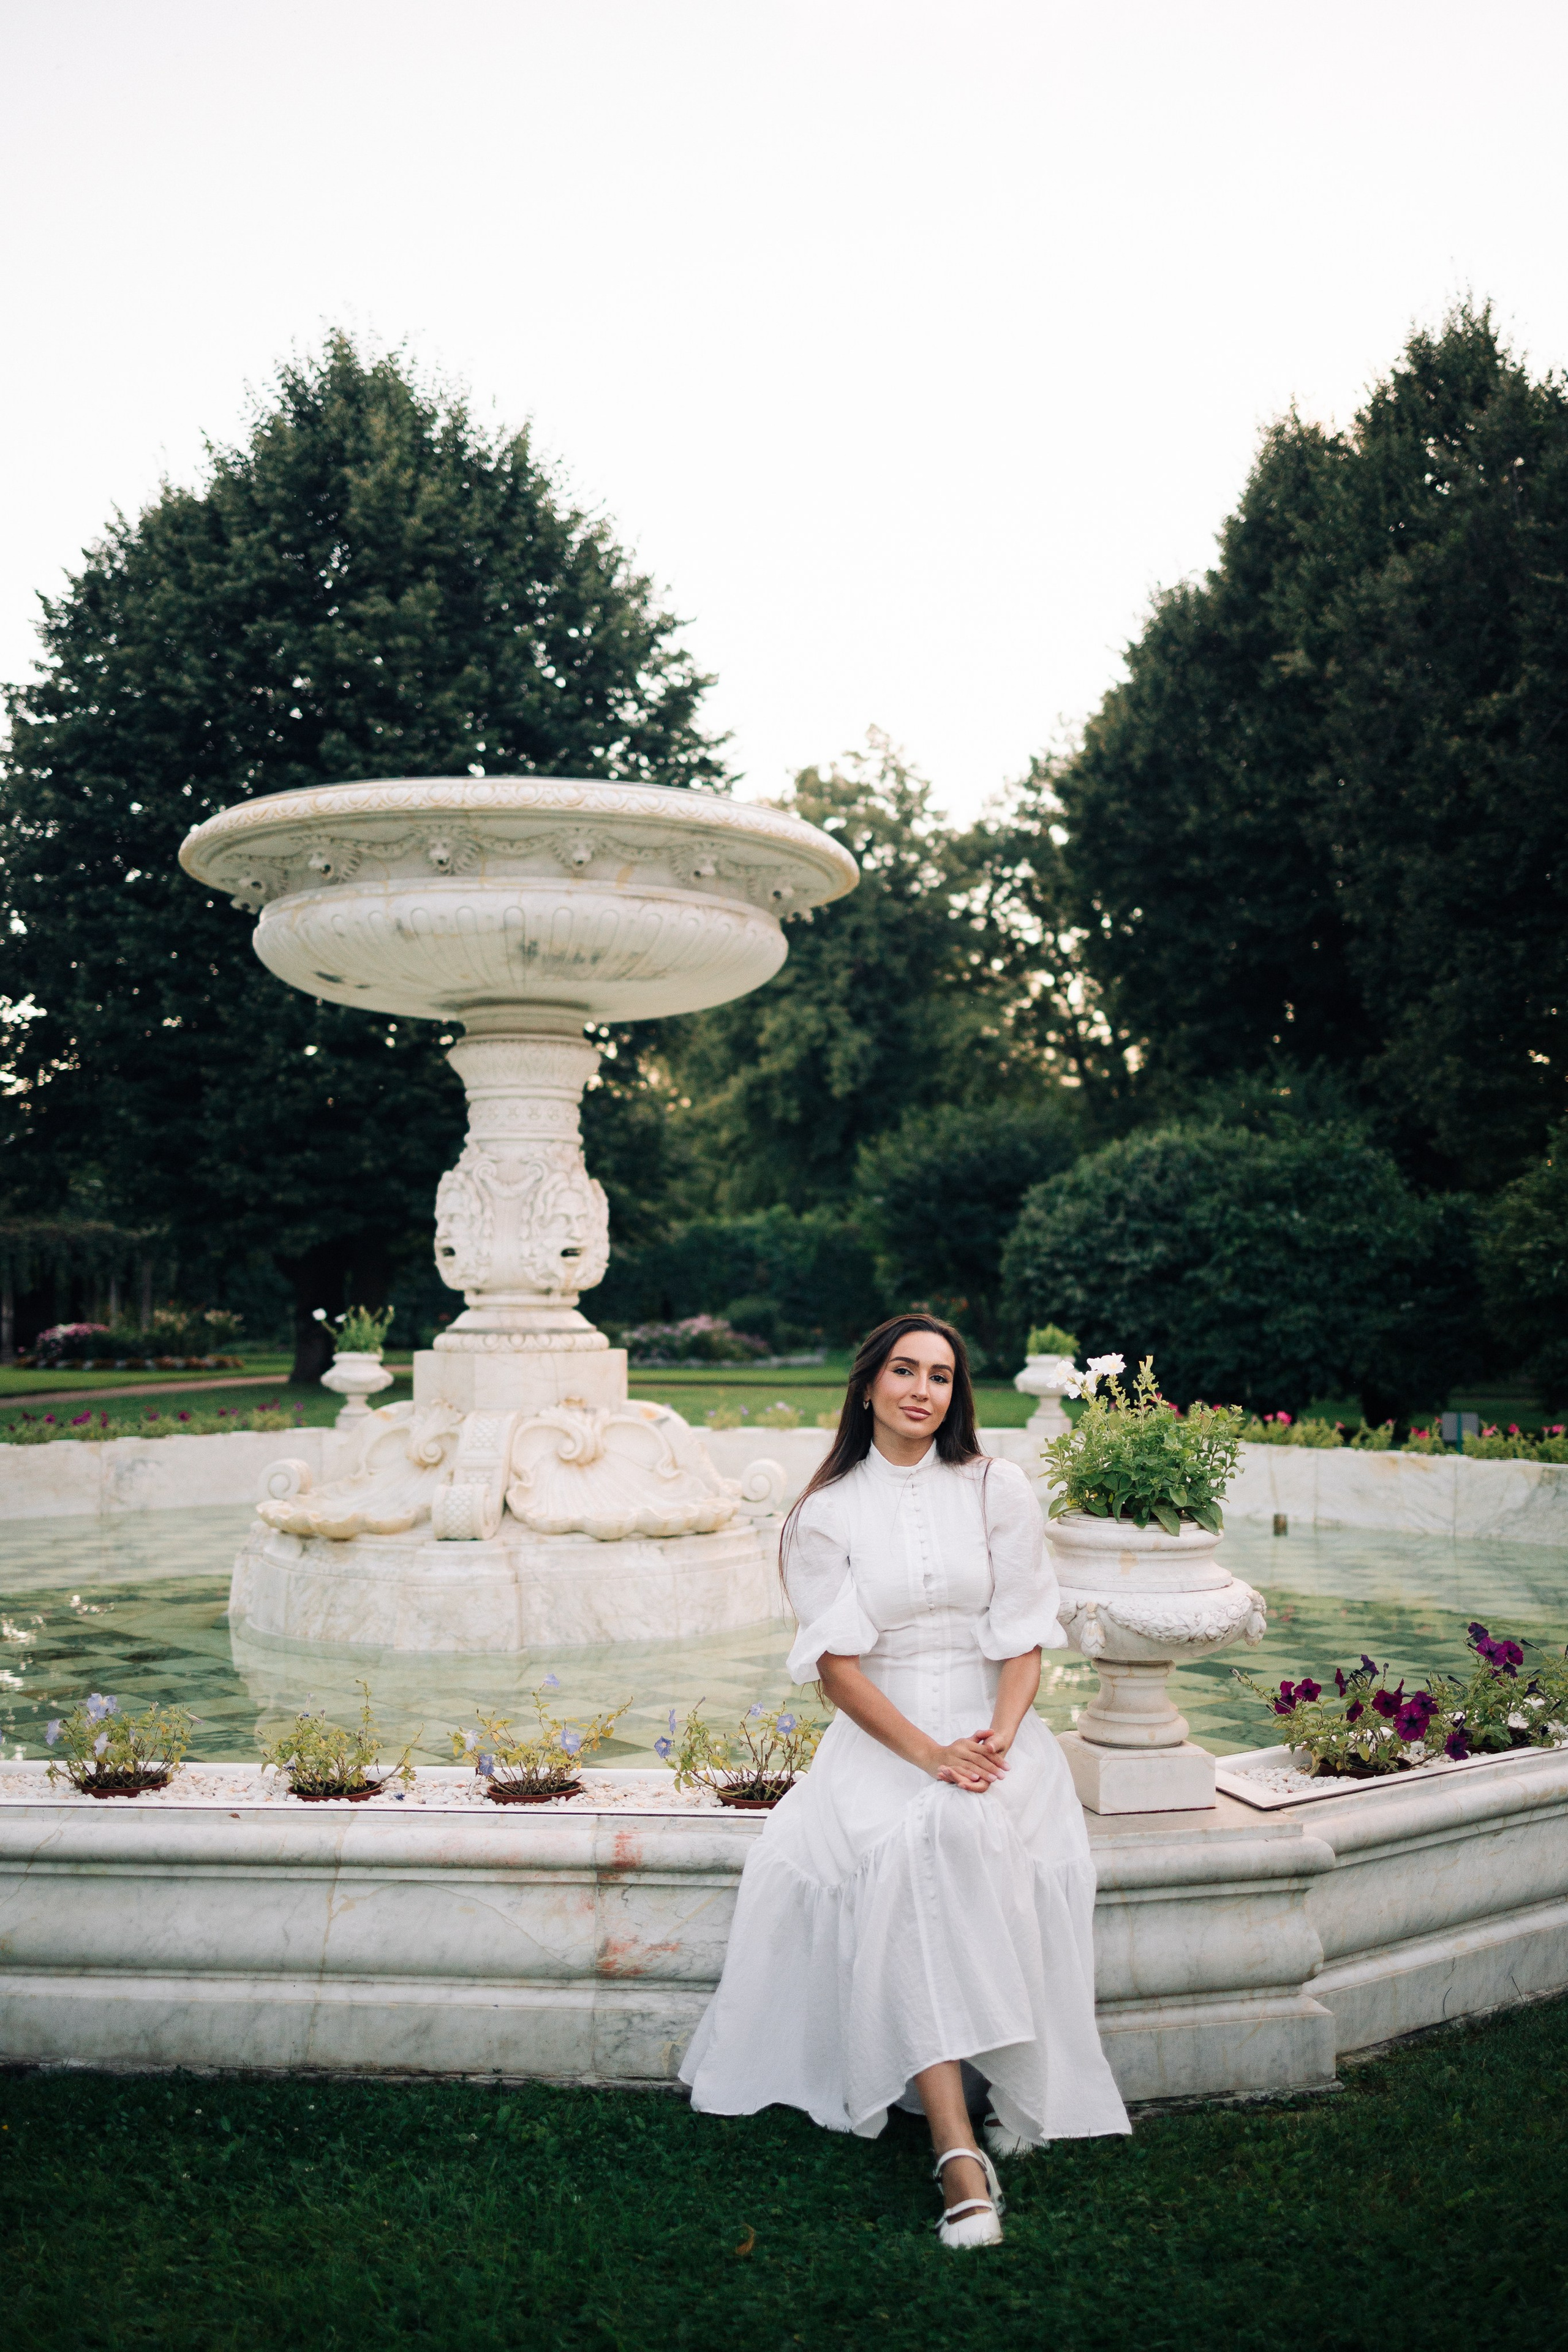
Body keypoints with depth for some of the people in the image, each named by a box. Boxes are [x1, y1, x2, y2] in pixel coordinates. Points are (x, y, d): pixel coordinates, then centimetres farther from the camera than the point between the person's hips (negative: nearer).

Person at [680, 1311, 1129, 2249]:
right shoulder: (828, 1511, 3)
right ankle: (960, 2153, -35)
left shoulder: (998, 1488, 4)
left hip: (993, 1725, 1)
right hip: (880, 1735, 0)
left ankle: (1018, 2094, -24)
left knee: (972, 1831, -34)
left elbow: (1026, 1636, 2)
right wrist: (926, 1753, -18)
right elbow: (836, 1661, -4)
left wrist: (997, 1739, -16)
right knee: (896, 1856, -32)